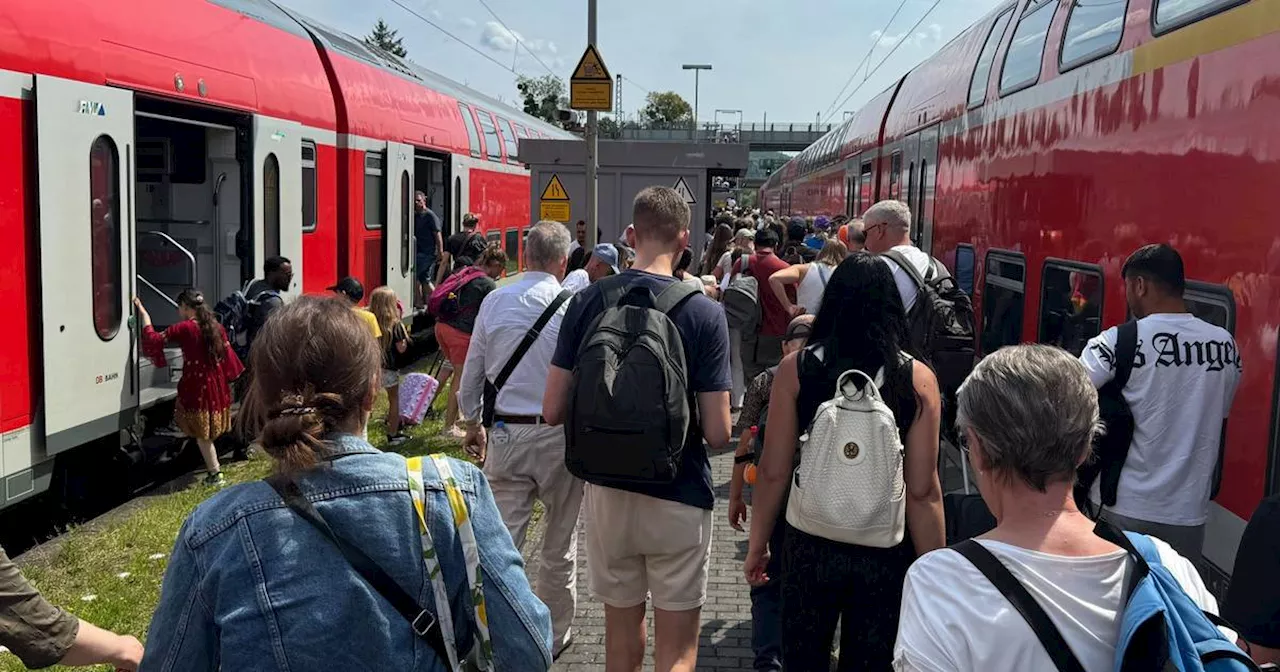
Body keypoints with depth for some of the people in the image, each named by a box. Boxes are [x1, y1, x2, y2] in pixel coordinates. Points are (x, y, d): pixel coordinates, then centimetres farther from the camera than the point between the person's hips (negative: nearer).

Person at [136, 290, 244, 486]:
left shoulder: (185, 328, -12)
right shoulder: (215, 326, 5)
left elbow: (154, 339, -10)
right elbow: (227, 354, 9)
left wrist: (142, 312, -2)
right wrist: (226, 379, 20)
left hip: (197, 385, -6)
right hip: (216, 384, 6)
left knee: (202, 432, 3)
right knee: (208, 430, 18)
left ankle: (215, 474, 5)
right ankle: (213, 468, 24)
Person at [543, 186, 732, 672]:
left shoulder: (587, 301, -6)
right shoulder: (704, 312, -13)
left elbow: (553, 411, -4)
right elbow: (718, 434, -14)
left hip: (606, 491, 3)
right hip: (679, 497, -3)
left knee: (622, 627, 21)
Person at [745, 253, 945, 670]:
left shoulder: (796, 368, -9)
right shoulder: (918, 379, -9)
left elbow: (773, 472, -7)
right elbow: (922, 491, -9)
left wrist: (757, 545, 6)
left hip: (810, 545, 0)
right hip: (885, 553, 0)